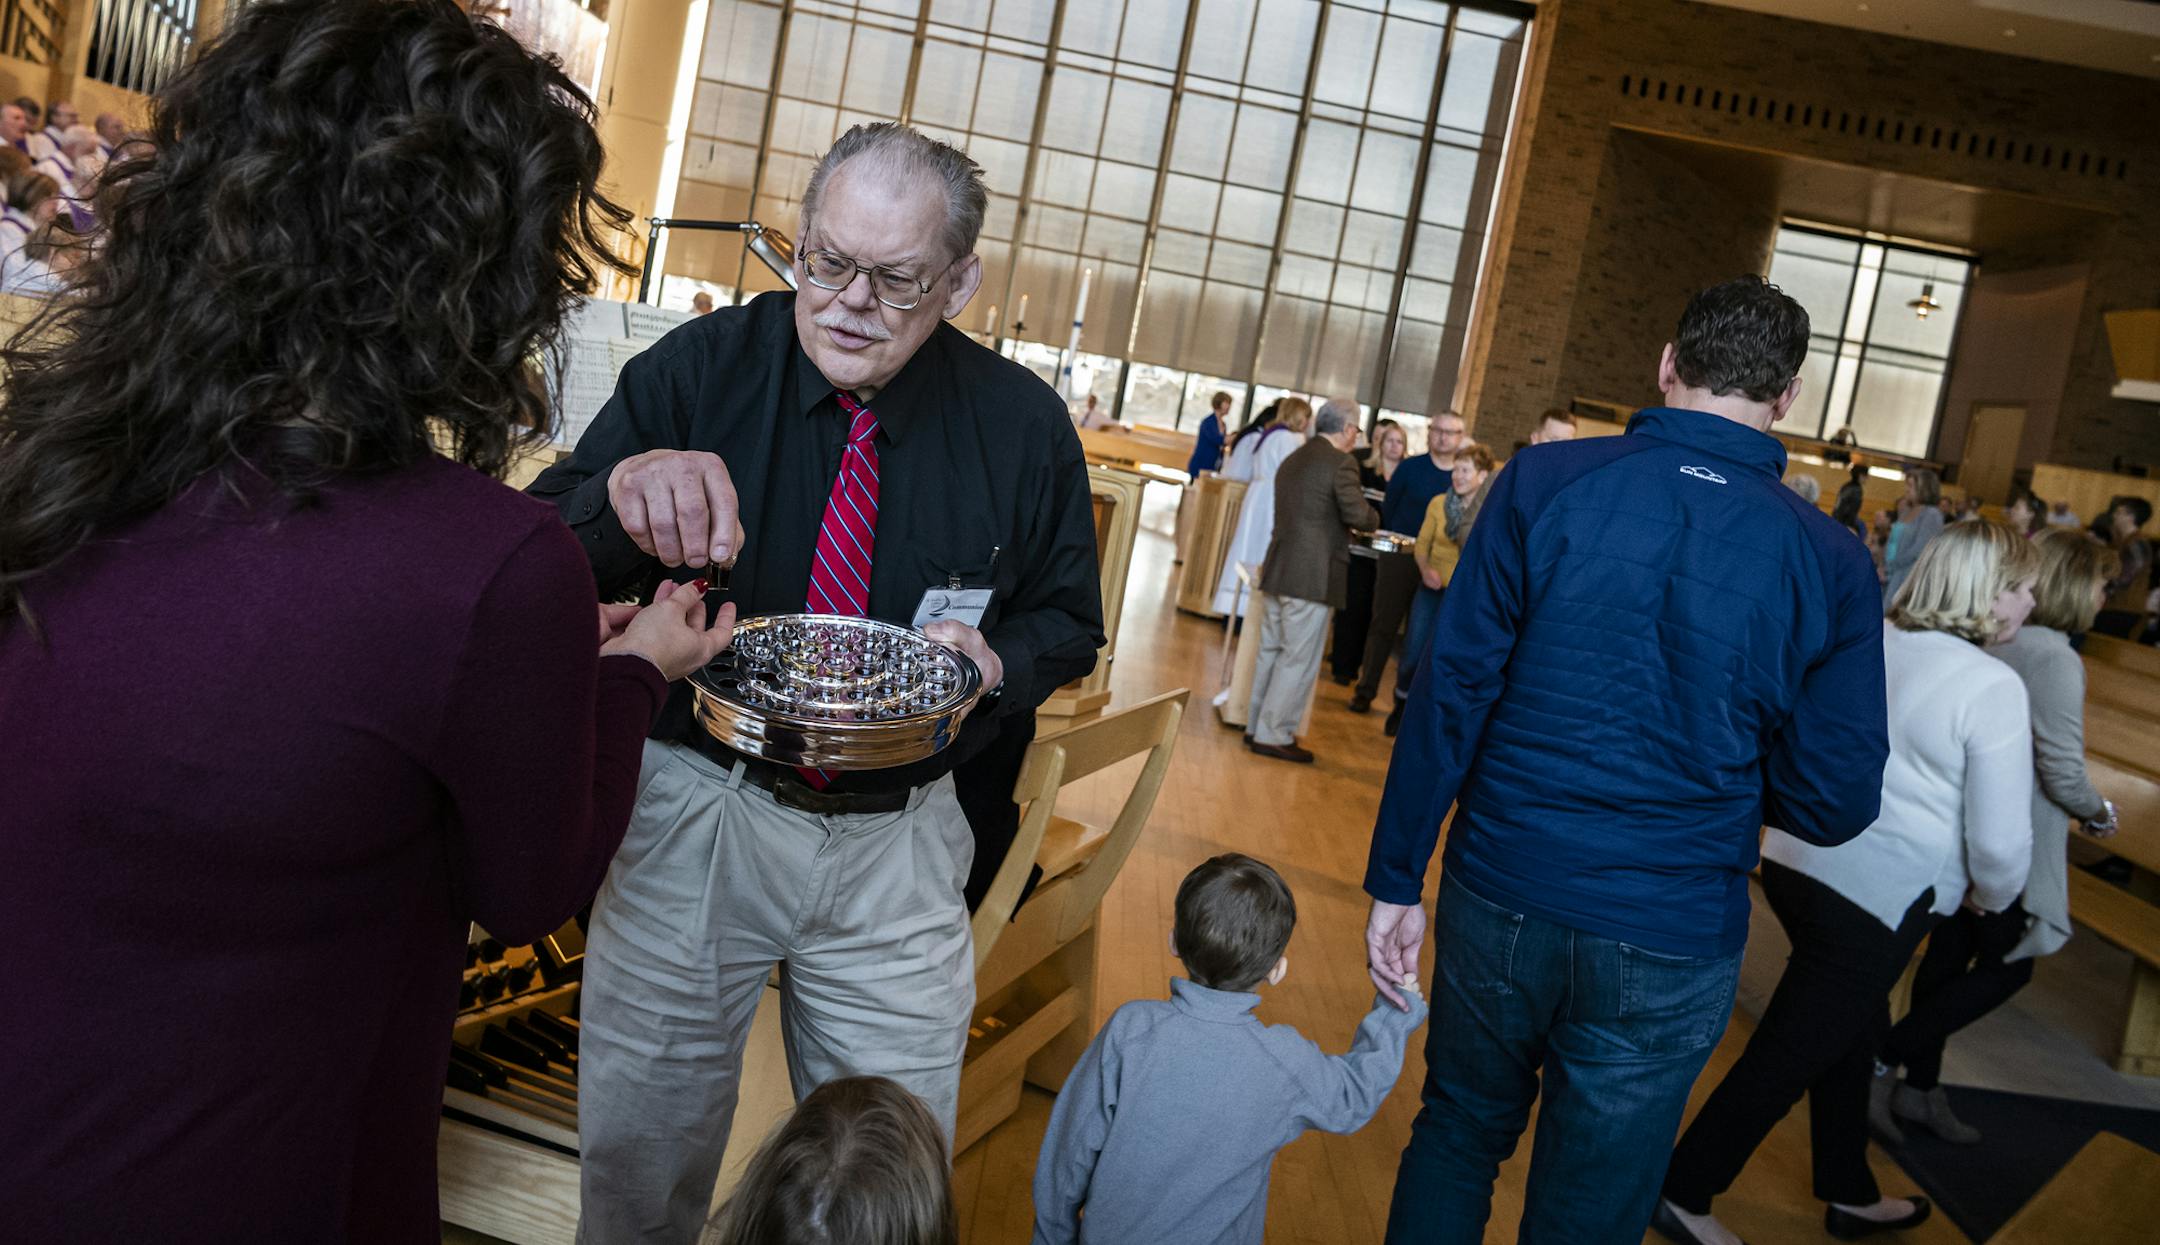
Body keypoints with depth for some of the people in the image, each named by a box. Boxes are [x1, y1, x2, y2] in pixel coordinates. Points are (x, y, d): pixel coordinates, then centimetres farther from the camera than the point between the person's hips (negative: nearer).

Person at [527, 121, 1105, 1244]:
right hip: (692, 810, 0)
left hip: (897, 847, 1)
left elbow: (1067, 621, 8)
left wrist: (995, 665, -16)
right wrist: (620, 495, -34)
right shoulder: (697, 368, -8)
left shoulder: (1024, 425, -4)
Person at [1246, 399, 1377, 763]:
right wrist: (1373, 517, 3)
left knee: (1271, 651, 16)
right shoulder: (1341, 462, -11)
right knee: (1299, 660, -1)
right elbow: (1357, 514, -18)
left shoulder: (1292, 460, 15)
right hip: (1312, 577, -8)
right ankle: (1274, 736, 2)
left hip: (1277, 570, 8)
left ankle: (1258, 725, 24)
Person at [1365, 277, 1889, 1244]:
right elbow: (1834, 802, -4)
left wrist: (1396, 879, -1)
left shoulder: (1543, 483, -8)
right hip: (1669, 949, 0)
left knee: (1456, 1137, 24)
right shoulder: (1830, 563, -6)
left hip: (1503, 901, 0)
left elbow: (1450, 691, -9)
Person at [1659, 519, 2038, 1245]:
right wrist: (1992, 899, 7)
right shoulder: (1993, 688, -16)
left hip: (1798, 862, 8)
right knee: (1789, 1057, 6)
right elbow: (2000, 838, -14)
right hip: (1877, 899, -8)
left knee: (1852, 1029, 25)